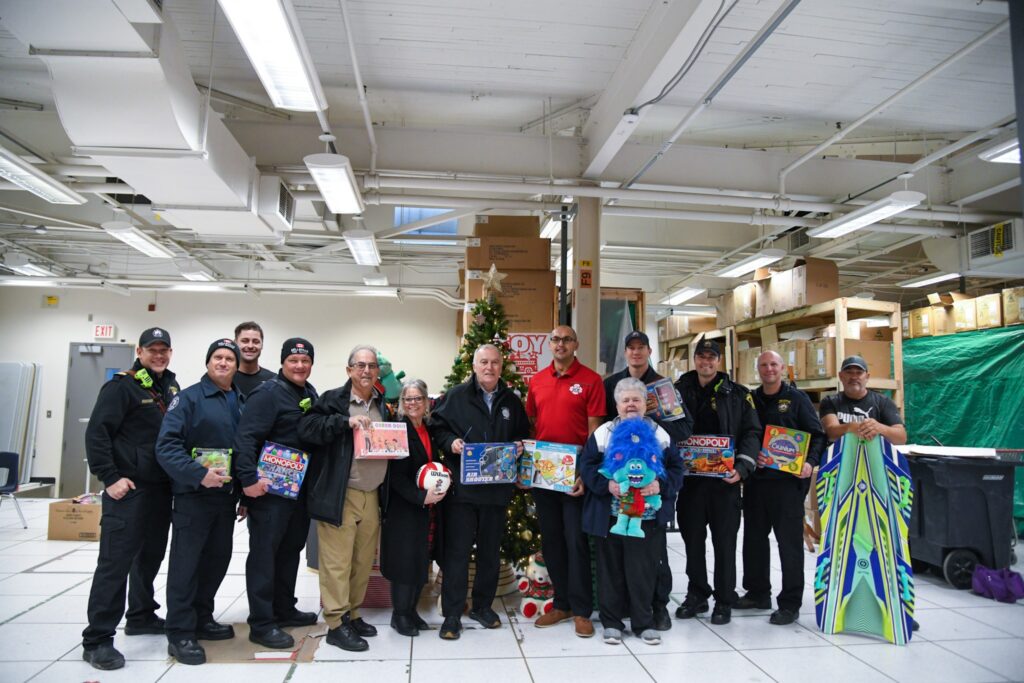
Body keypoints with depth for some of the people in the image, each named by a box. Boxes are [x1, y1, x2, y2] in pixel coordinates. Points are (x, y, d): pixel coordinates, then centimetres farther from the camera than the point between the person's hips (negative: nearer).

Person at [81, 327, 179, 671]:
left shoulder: (173, 388, 13)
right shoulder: (122, 386, -9)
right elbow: (97, 433, -14)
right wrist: (110, 478, -16)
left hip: (162, 488, 7)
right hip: (129, 490, -7)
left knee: (150, 556, 17)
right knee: (115, 561, -5)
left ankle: (141, 616, 33)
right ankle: (97, 639, 2)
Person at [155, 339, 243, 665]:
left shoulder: (242, 403, 11)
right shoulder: (189, 398, -8)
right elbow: (167, 446, -17)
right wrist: (198, 474, -27)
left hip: (226, 496, 6)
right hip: (193, 495, -6)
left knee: (217, 559, 14)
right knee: (186, 563, 0)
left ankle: (201, 619, 30)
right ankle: (180, 633, 10)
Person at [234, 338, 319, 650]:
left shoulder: (310, 393, 12)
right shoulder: (267, 393, -13)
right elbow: (245, 438, -21)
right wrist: (249, 479, -27)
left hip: (300, 488, 9)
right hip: (269, 488, -8)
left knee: (291, 548, 17)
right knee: (264, 551, -2)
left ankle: (284, 609, 30)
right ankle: (261, 623, 6)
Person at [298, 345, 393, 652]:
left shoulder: (383, 406, 14)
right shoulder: (333, 400, -5)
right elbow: (306, 428, -17)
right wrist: (346, 422, -23)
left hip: (372, 495, 6)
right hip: (339, 496, -6)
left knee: (364, 560, 13)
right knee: (337, 562, -2)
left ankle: (352, 614, 28)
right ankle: (336, 624, 10)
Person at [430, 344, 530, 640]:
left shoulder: (512, 401, 10)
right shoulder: (455, 397, 0)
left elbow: (523, 434, 19)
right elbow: (437, 428, 2)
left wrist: (520, 446, -2)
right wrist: (450, 442, -16)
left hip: (497, 489, 4)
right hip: (460, 488, -3)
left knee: (490, 551, 13)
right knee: (457, 551, -1)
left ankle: (482, 605, 29)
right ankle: (452, 614, 9)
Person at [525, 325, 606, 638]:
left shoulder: (591, 380, -4)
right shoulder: (536, 381, 9)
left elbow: (595, 429, -7)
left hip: (575, 471, -5)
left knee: (576, 540, 0)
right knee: (551, 538, 12)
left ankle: (581, 609, 12)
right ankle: (561, 603, 25)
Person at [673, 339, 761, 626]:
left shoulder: (737, 394, 3)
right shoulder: (679, 390, 9)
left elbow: (752, 432, 0)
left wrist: (741, 467, -12)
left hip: (724, 479, -2)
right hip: (689, 477, 2)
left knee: (724, 540, 5)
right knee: (692, 539, 10)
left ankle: (724, 601, 18)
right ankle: (697, 595, 24)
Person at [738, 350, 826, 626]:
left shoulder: (796, 398, 1)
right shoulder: (750, 400, 11)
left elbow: (817, 435, -1)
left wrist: (810, 462, -17)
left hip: (788, 479, -4)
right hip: (755, 479, 5)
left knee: (790, 541, 0)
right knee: (753, 538, 13)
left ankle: (790, 603, 9)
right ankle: (757, 592, 27)